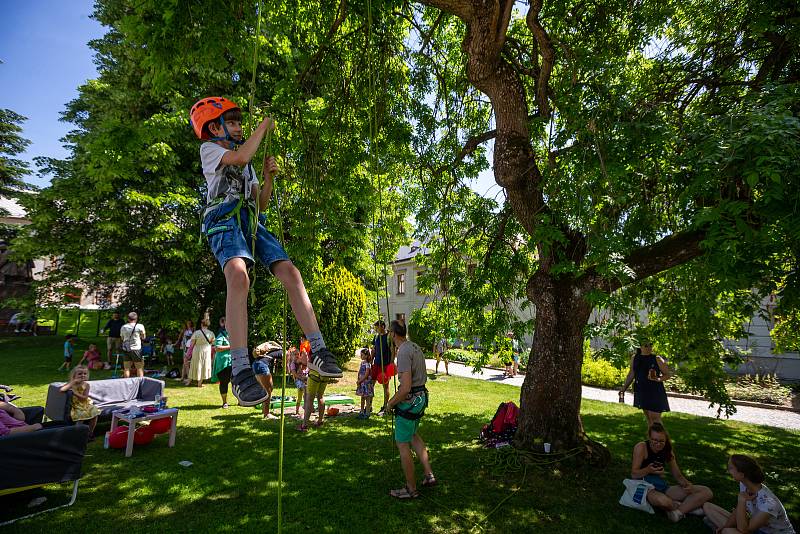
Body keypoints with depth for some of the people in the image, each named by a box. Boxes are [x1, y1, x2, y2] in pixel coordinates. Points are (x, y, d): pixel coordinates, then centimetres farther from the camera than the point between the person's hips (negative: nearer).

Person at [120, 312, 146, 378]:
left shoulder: (123, 327, 6)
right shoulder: (140, 326, -7)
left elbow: (122, 338, 16)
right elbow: (143, 337, 3)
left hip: (125, 349, 4)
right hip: (136, 349, -4)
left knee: (126, 369, 8)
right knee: (140, 368, 3)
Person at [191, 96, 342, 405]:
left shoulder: (245, 165, 34)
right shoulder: (209, 149, 16)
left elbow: (262, 203, 26)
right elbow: (240, 158, -7)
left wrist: (268, 177, 10)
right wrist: (264, 127, 5)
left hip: (252, 221, 6)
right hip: (225, 217, -6)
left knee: (290, 273, -17)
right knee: (239, 276, -35)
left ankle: (317, 351, -20)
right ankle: (240, 370, -41)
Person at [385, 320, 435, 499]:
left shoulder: (403, 352, -23)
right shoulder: (416, 347, 7)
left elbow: (405, 387, -28)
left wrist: (391, 402, -12)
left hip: (409, 400, -10)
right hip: (421, 396, 10)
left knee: (402, 444, 5)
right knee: (413, 435, 26)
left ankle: (411, 489, 16)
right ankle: (428, 475, 27)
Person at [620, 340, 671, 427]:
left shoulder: (657, 359, -7)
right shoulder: (634, 358, 6)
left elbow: (668, 374, -1)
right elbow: (631, 374, 17)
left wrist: (658, 379, -21)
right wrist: (624, 388, 17)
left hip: (655, 392, -4)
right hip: (642, 391, 4)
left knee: (655, 418, -7)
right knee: (649, 418, 13)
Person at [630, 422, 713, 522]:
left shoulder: (667, 450, 3)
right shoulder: (641, 447, -14)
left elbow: (677, 475, 9)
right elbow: (634, 474, -14)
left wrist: (687, 484, -14)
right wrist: (648, 470, -33)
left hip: (662, 486, 6)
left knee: (706, 492, -5)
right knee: (662, 500, -43)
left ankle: (678, 511, -16)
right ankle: (688, 507, -9)